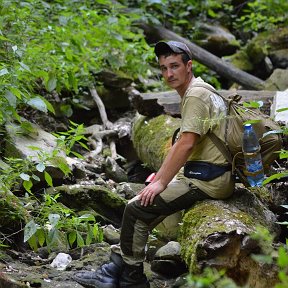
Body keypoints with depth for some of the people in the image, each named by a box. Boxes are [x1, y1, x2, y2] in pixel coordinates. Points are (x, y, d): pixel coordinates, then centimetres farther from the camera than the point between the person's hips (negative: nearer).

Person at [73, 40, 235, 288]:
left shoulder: (196, 95, -15)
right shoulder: (195, 92, 18)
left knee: (138, 208, -10)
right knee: (146, 201, 13)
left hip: (209, 181, -10)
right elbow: (182, 145, 22)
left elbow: (185, 145, -22)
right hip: (204, 174, 10)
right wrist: (162, 175, 17)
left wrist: (162, 182, -17)